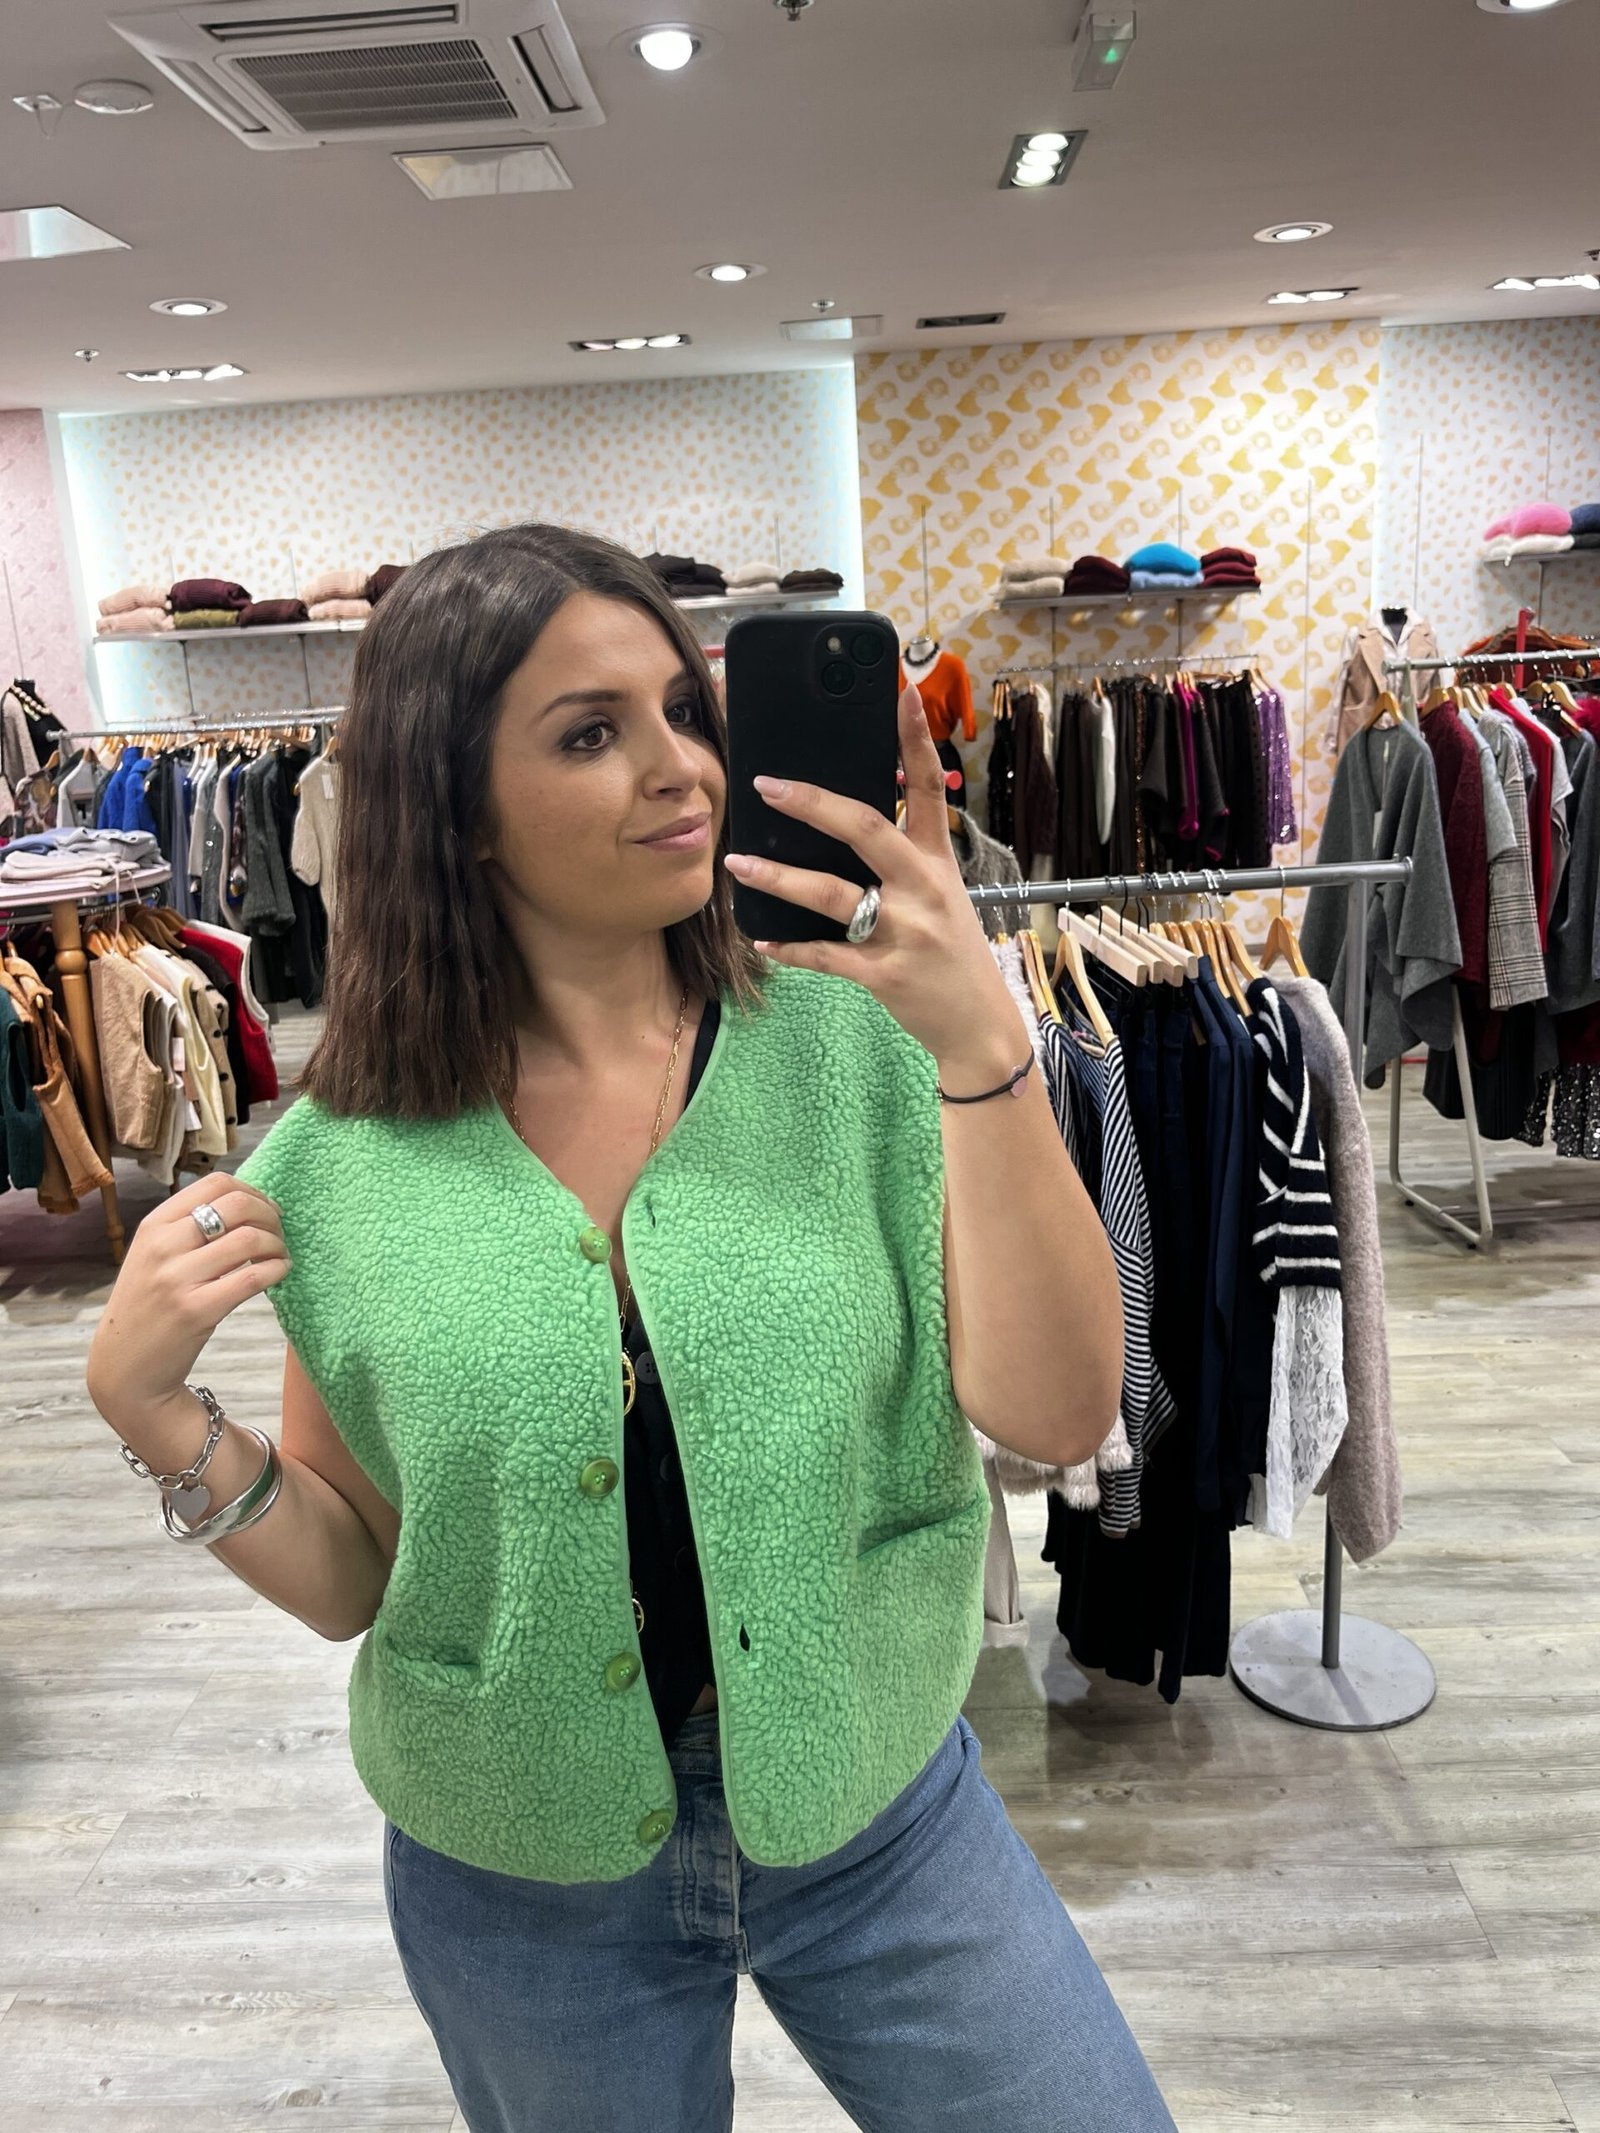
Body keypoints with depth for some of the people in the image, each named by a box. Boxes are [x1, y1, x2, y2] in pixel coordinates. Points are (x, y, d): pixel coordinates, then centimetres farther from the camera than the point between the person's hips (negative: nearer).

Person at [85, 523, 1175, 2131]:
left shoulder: (853, 1044, -14)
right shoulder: (340, 1163, -11)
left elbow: (1054, 1417, -20)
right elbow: (351, 1582, -1)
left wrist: (983, 1042, -30)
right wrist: (155, 1414, -18)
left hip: (876, 1817, 0)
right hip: (520, 1878, 1)